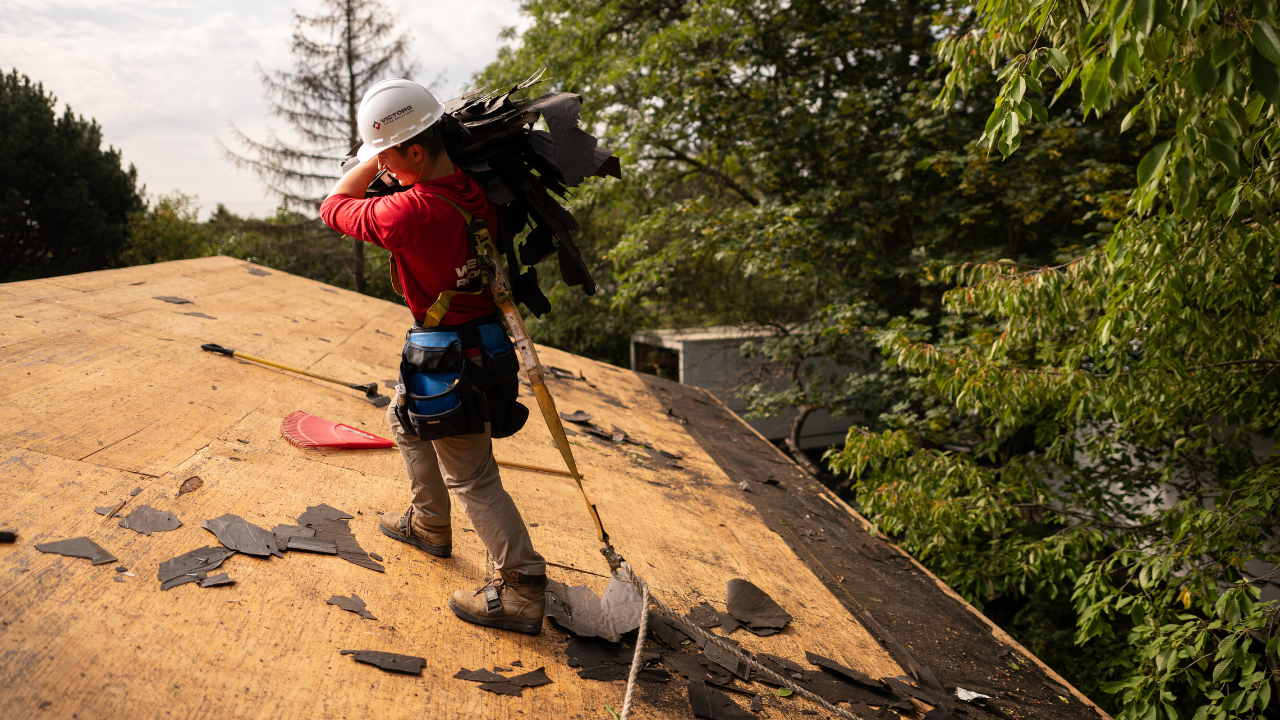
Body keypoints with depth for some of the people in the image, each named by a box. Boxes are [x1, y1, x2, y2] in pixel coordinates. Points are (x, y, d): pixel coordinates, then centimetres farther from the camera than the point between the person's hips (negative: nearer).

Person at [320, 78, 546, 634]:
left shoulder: (411, 213, -28)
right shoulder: (474, 188, -5)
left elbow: (334, 206, -11)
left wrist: (374, 160, -2)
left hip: (449, 351, -9)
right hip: (484, 333, 9)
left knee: (471, 476, 0)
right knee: (404, 419, 30)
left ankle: (522, 588, 3)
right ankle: (430, 524, 43)